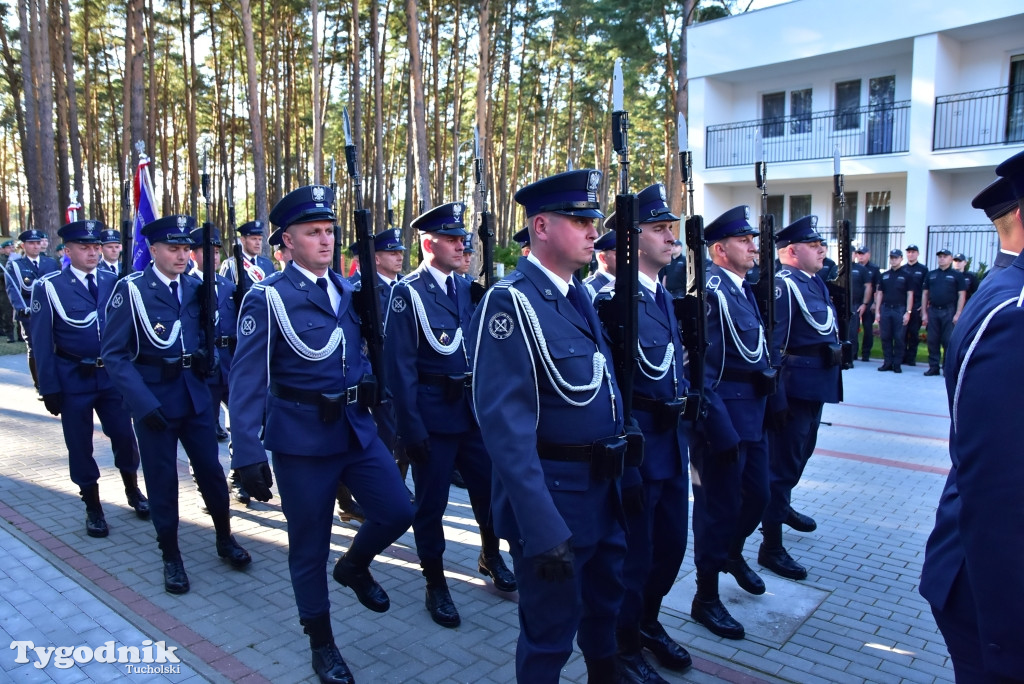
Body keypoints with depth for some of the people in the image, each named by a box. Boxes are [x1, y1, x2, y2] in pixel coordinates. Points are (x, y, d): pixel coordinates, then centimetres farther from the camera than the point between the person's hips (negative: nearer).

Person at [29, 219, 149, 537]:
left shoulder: (112, 282, 2)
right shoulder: (48, 286, -7)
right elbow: (42, 342, -6)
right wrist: (50, 388, -8)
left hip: (112, 375, 2)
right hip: (73, 378, -2)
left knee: (124, 435, 8)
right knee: (80, 445, 8)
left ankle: (133, 490, 31)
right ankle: (93, 507, 23)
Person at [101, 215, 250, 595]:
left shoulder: (195, 288, 5)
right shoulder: (131, 289, -10)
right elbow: (114, 354, -12)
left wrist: (208, 357, -5)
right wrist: (142, 402, -21)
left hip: (195, 394, 4)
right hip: (152, 398, -4)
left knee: (211, 470, 10)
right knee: (162, 479, 7)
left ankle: (225, 540, 30)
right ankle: (171, 557, 24)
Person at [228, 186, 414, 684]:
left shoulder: (348, 289, 7)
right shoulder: (267, 298, -11)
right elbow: (247, 380, -14)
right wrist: (248, 453, -18)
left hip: (357, 427, 5)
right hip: (302, 436, -5)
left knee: (398, 511, 0)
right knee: (309, 545, 8)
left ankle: (354, 566, 32)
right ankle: (321, 642, 29)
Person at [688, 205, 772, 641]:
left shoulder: (745, 290, 14)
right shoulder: (708, 289, -15)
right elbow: (697, 360, -20)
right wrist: (716, 422, -22)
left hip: (753, 410, 9)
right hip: (723, 412, -9)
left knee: (757, 494, 19)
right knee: (719, 503, 2)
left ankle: (732, 553, 47)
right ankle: (706, 599, 18)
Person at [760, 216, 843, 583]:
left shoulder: (816, 282, 13)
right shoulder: (782, 284, -17)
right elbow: (771, 344, -22)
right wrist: (776, 397, -24)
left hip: (818, 384, 10)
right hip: (794, 385, -10)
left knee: (801, 451, 25)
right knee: (783, 460, -4)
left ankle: (782, 506, 46)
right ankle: (771, 546, 4)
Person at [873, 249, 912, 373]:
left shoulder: (906, 276, 3)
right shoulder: (884, 275, 13)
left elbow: (910, 294, 0)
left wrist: (908, 312, -8)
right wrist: (877, 311, 6)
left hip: (899, 310, -3)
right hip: (885, 309, 3)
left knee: (899, 338, -2)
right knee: (885, 337, 3)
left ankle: (897, 364, 5)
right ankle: (887, 362, 10)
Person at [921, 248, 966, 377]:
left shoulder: (957, 275, 4)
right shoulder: (931, 275, 14)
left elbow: (962, 295, -1)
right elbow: (925, 294, 13)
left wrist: (957, 314, -9)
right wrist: (924, 313, 5)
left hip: (949, 312, -3)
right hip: (933, 311, 3)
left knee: (949, 341, -2)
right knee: (932, 341, 4)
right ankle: (933, 367, 10)